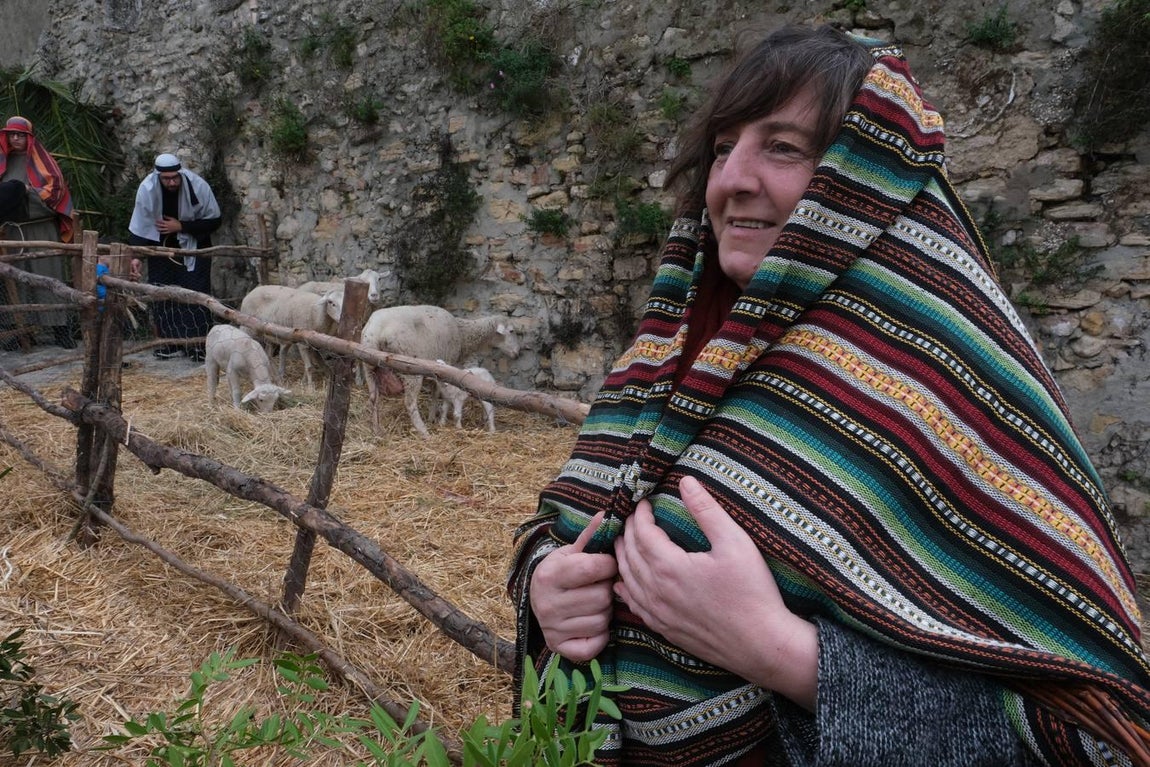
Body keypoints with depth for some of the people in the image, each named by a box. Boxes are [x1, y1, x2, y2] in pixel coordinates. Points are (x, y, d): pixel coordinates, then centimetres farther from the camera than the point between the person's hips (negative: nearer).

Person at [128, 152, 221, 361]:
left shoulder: (198, 186, -23)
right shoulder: (147, 188, -18)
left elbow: (214, 221, -14)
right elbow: (139, 225, -11)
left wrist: (181, 226, -22)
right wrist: (136, 255, -20)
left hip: (193, 247, -2)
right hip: (161, 246, 2)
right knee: (162, 296, 1)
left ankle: (199, 346, -4)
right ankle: (171, 344, 11)